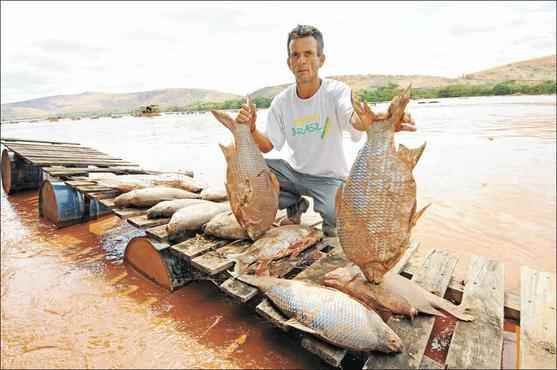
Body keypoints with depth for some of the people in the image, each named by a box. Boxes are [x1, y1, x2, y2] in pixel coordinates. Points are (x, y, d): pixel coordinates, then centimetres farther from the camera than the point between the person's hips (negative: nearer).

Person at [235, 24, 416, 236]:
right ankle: (295, 205, 9)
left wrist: (366, 122, -63)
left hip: (330, 177, -4)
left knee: (336, 216, -30)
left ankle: (330, 220, 12)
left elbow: (352, 118, -37)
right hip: (294, 171, 4)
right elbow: (267, 146, -4)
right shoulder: (281, 101, -4)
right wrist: (251, 129, -26)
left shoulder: (336, 91, -15)